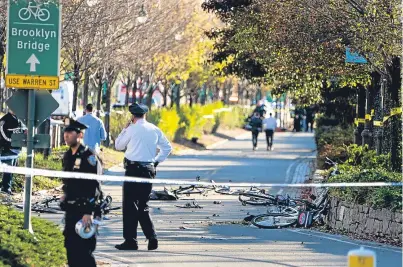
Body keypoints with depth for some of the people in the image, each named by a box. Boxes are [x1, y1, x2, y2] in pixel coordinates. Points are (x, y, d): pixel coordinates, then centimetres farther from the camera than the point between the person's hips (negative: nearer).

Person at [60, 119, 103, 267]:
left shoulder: (89, 157, -14)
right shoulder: (67, 156, 12)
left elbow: (95, 187, -19)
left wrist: (89, 212, -23)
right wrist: (65, 204, 18)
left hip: (85, 211, -8)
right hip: (71, 210, 9)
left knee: (84, 250, -9)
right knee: (71, 248, 11)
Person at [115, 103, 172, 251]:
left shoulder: (132, 129, -8)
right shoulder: (154, 130, 9)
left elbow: (118, 145, 5)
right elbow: (167, 147, 14)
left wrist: (125, 129, 14)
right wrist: (156, 161, 16)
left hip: (133, 169, -6)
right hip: (149, 170, 6)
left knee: (130, 206, -1)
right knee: (143, 207, 14)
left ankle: (130, 240, -2)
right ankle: (152, 237, 3)